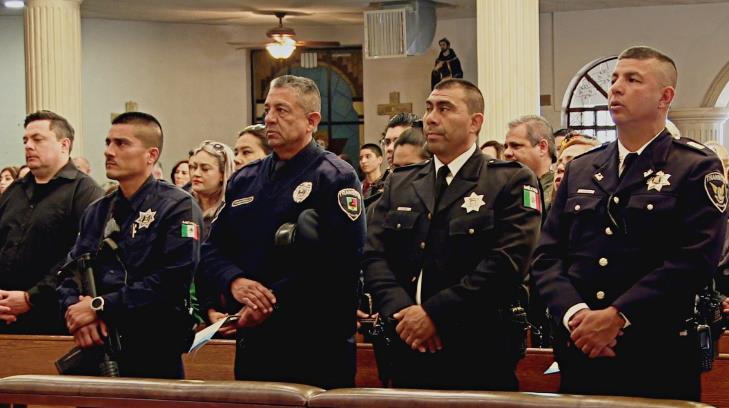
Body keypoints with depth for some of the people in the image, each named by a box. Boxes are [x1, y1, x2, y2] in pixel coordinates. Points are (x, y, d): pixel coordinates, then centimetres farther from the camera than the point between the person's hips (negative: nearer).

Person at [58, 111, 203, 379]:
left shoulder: (177, 207, -6)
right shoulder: (96, 212, 16)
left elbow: (172, 281, -18)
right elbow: (69, 273, 11)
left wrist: (100, 306, -17)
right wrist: (75, 311, -12)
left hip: (154, 356, -6)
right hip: (95, 350, 6)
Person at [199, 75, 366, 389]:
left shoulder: (336, 178, -6)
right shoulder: (244, 180, 14)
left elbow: (340, 261, -18)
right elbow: (211, 250, 13)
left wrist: (272, 303, -18)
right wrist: (234, 282, -9)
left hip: (316, 347, -6)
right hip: (252, 342, 6)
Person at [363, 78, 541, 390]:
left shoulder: (511, 181, -2)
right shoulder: (399, 183, 14)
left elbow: (507, 260, -14)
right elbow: (374, 256, 5)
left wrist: (434, 313, -18)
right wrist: (400, 313, -13)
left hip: (479, 356, -4)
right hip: (408, 353, 4)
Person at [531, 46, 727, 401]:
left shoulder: (697, 168, -2)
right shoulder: (579, 169, 13)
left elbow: (696, 258, -14)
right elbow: (547, 255, 7)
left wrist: (616, 316, -19)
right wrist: (574, 313, -12)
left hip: (657, 357, -4)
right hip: (579, 353, 4)